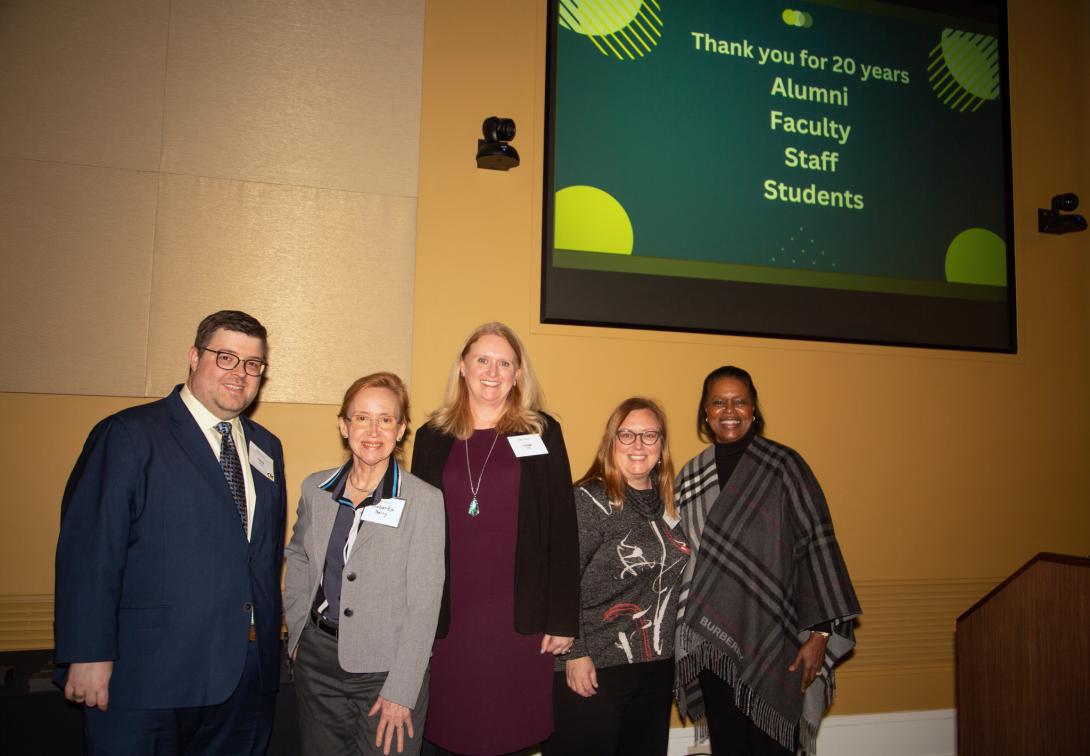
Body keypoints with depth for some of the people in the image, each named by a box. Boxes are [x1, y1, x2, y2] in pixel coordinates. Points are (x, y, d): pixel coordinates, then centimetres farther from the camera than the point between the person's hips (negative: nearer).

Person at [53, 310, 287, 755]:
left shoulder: (267, 448, 12)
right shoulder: (129, 435, -6)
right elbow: (90, 549, -11)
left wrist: (268, 643, 12)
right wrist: (88, 655, -15)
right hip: (147, 678, -5)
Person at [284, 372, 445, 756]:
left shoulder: (424, 500, -14)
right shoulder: (316, 488, 1)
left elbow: (424, 604, -13)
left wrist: (401, 692, -14)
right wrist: (297, 630, 11)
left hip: (387, 666, -4)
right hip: (317, 659, 4)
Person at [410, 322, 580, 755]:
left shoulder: (542, 434, 0)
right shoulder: (432, 438, 6)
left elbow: (563, 530, -1)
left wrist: (563, 619, -3)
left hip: (520, 618, -1)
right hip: (447, 618, 2)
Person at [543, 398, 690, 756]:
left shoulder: (667, 501, 7)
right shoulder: (588, 501, -11)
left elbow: (670, 577, 14)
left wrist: (666, 650, 10)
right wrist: (575, 654, -16)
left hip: (658, 667, 6)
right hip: (592, 669, -6)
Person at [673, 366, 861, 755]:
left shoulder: (784, 466, -5)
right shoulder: (690, 475, 7)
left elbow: (817, 545, -7)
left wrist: (820, 632, -12)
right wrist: (681, 630, 10)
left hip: (772, 640, -3)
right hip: (712, 642, 3)